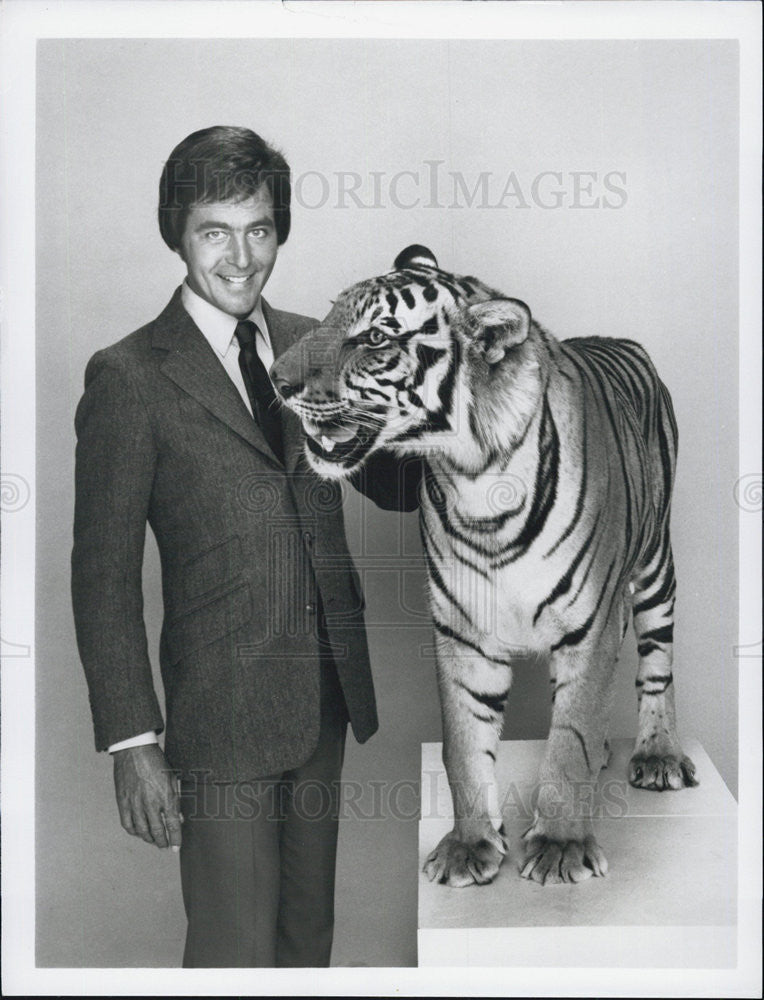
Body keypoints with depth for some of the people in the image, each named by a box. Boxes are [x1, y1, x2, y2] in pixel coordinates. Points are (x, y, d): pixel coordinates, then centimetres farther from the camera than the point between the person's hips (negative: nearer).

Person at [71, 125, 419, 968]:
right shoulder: (129, 377, -9)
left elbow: (398, 486, 13)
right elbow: (104, 577, -9)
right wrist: (131, 742, -12)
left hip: (327, 702, 6)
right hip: (224, 714, -5)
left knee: (309, 933, 19)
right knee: (236, 948, 3)